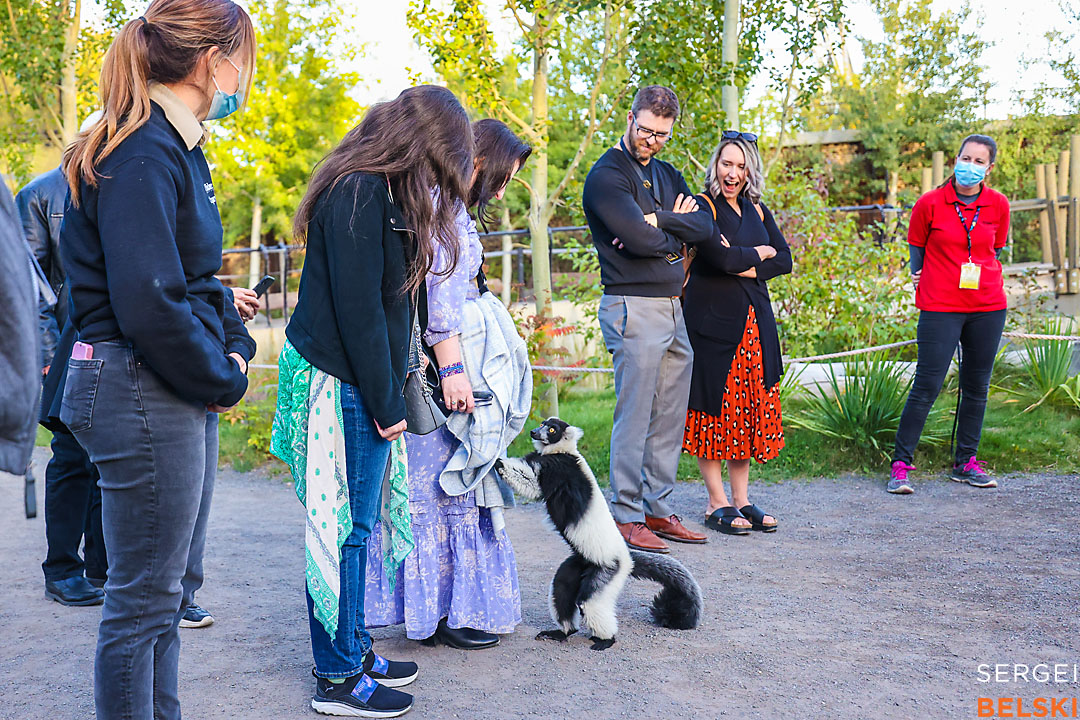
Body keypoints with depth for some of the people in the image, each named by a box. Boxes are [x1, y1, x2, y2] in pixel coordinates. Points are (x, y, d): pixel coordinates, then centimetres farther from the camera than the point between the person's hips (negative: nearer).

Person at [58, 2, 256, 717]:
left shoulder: (177, 147, 13)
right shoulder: (142, 156, -18)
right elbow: (148, 304, -26)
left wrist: (233, 349, 6)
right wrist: (223, 380, -13)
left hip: (183, 392, 10)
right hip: (141, 391, -10)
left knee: (175, 580, 20)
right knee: (145, 596, 2)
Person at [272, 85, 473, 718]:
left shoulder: (380, 190, 15)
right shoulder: (358, 193, -16)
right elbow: (358, 309, -19)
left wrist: (391, 392, 8)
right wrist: (386, 404, -14)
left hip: (363, 386, 10)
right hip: (341, 386, -10)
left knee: (356, 527, 15)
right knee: (344, 529, -2)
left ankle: (354, 649, 27)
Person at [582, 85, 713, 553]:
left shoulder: (666, 174, 18)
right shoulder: (607, 175, -6)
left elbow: (704, 226, 3)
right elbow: (639, 240, -19)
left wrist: (658, 221, -12)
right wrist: (677, 231, -1)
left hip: (672, 307, 8)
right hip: (633, 308, -8)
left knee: (670, 418, 10)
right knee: (635, 417, -6)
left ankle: (656, 509, 19)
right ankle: (626, 517, 3)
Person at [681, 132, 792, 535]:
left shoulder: (756, 210, 14)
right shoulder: (702, 206, -5)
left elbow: (784, 261, 8)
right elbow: (720, 257, -19)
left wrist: (746, 267, -8)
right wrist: (759, 253, -2)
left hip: (753, 321, 6)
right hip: (712, 320, -6)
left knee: (750, 406, 6)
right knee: (714, 405, -2)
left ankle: (742, 499, 15)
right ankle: (717, 504, 7)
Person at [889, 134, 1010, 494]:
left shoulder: (998, 205, 5)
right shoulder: (929, 204, -4)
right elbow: (916, 248, 10)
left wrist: (978, 278, 14)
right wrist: (921, 278, 6)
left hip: (988, 307, 4)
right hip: (940, 308, -4)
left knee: (977, 387, 9)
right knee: (927, 386, -7)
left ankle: (965, 462, 22)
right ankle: (900, 464, 0)